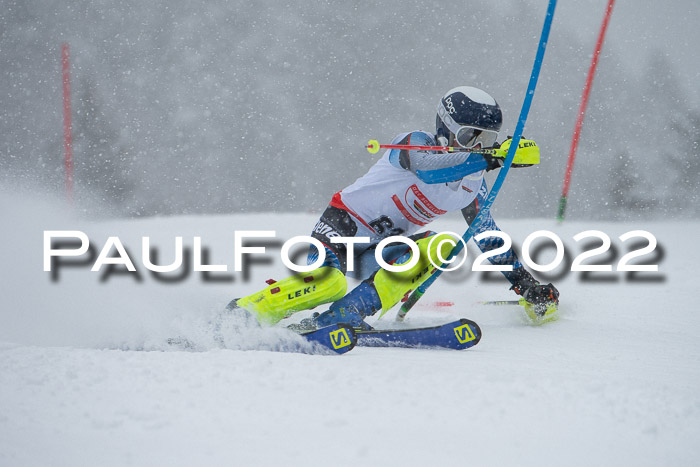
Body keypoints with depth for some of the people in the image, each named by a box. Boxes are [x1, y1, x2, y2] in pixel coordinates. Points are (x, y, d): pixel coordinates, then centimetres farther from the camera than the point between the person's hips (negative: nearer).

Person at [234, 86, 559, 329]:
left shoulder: (473, 186, 7)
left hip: (381, 251, 7)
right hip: (343, 225, -7)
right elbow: (429, 169, -36)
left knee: (443, 247, -22)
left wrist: (525, 284, 10)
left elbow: (490, 237, 17)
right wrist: (494, 156, -43)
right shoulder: (414, 144, -14)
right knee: (326, 283, -35)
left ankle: (345, 315, -30)